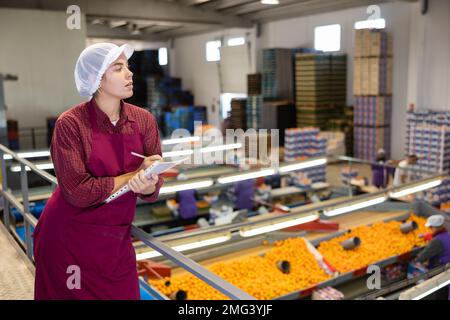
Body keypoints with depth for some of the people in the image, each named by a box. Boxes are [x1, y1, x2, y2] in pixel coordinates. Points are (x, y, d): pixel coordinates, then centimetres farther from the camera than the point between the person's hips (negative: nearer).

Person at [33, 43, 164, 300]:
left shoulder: (144, 120, -3)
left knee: (125, 295, 12)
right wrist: (134, 175, -17)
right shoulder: (71, 124, -15)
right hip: (69, 240, -3)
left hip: (117, 240, 4)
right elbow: (78, 192, -20)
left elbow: (154, 189, -3)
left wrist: (146, 186, -26)